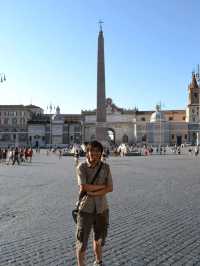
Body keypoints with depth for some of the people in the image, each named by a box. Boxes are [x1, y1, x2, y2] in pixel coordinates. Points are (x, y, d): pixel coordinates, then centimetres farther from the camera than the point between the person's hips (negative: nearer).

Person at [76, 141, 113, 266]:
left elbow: (110, 188, -6)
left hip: (102, 208, 4)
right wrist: (102, 186, -13)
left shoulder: (105, 167, -2)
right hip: (86, 208, -3)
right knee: (82, 240, 4)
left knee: (99, 238, 23)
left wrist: (94, 193, -17)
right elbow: (84, 187, -20)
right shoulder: (82, 167, -10)